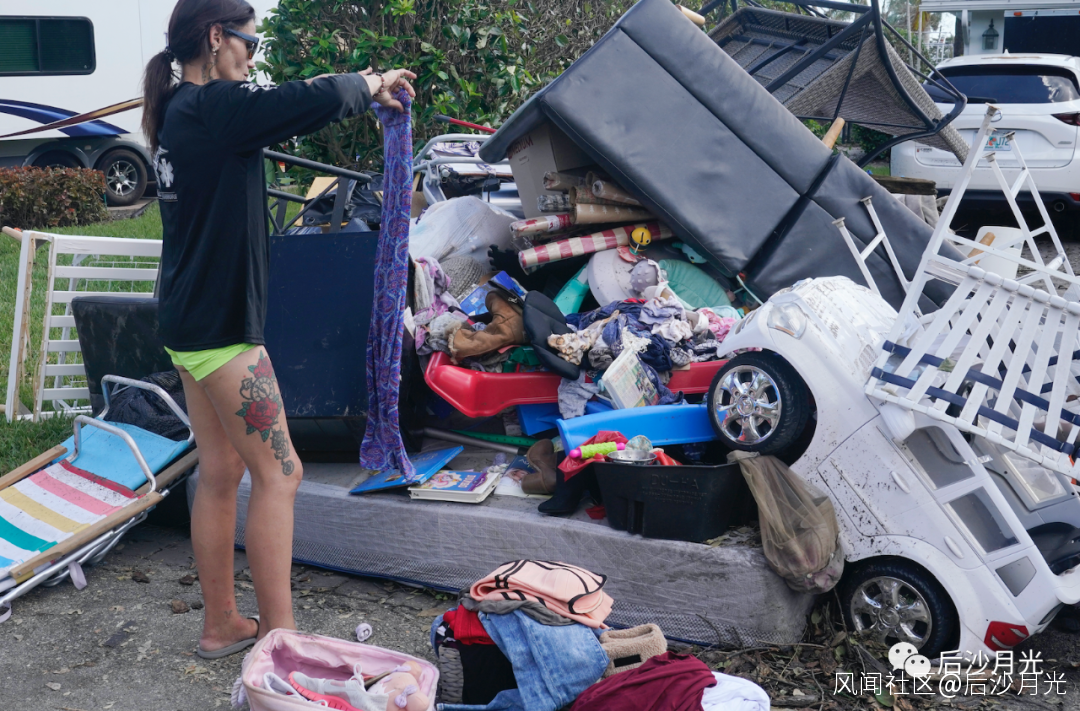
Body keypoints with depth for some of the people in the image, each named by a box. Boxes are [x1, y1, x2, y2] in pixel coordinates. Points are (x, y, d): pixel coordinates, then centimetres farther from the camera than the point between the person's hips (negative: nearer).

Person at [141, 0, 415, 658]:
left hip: (190, 323, 10)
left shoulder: (183, 112, 11)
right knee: (278, 474, -2)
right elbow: (316, 101, -21)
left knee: (221, 474, 15)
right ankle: (278, 635, 5)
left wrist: (365, 89, 15)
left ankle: (222, 625, 25)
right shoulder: (213, 106, -18)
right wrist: (369, 84, 0)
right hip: (221, 326, -10)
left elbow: (286, 108, 20)